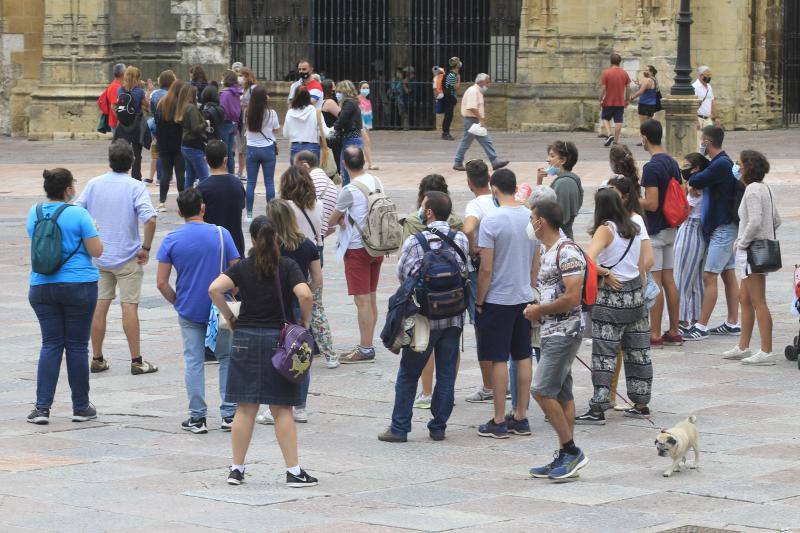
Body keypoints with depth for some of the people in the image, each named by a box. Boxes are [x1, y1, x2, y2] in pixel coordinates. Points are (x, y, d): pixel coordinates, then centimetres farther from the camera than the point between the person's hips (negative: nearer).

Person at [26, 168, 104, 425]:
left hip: (42, 287, 4)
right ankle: (81, 407, 13)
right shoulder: (78, 214, -12)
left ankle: (42, 407, -2)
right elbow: (96, 251, -11)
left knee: (51, 344, 7)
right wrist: (93, 231, 8)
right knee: (77, 346, 4)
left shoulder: (34, 213, 4)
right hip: (78, 287, -4)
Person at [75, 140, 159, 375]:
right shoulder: (136, 187, -10)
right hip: (127, 257, -4)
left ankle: (97, 359, 12)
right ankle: (136, 361, 1)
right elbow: (149, 219, -23)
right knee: (129, 306, -1)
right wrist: (146, 248, -10)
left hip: (98, 256, 4)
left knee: (99, 306, 8)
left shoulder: (93, 184, 2)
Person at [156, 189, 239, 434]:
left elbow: (161, 282, -8)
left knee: (194, 361, 7)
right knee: (227, 358, 9)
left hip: (189, 311, 0)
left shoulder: (171, 240, -6)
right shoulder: (221, 234, -7)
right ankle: (229, 415, 9)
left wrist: (177, 302, 7)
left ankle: (197, 417, 7)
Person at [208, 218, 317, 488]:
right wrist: (305, 322, -1)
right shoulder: (288, 266, -2)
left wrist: (230, 317, 0)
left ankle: (236, 468, 9)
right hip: (279, 339, -1)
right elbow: (305, 295, -17)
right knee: (282, 409, 3)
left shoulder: (242, 267, 2)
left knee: (245, 408, 7)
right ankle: (293, 471, 3)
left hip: (246, 337, 1)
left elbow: (214, 289, -12)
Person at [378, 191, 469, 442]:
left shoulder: (414, 242, -12)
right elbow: (465, 271, 8)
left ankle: (399, 428, 10)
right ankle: (438, 427, 14)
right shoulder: (461, 240, -2)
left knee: (408, 374, 8)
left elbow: (401, 274, -1)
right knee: (446, 374, 10)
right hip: (454, 318, 3)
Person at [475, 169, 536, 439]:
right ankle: (521, 417, 18)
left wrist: (479, 301, -5)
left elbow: (486, 269, -16)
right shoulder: (531, 217, 2)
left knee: (499, 360, 0)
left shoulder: (491, 221, -16)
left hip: (497, 300, -6)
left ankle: (499, 422, 5)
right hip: (525, 297, 6)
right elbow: (536, 264, 10)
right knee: (523, 357, 12)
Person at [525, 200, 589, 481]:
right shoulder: (545, 251, 16)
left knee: (542, 391, -13)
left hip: (564, 332, -10)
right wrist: (536, 310, 12)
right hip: (551, 332, 10)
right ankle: (564, 457, 13)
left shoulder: (567, 252, -16)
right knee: (562, 394, 10)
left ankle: (571, 451, -7)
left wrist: (539, 310, -13)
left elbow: (572, 297, -23)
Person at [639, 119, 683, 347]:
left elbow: (652, 204, -22)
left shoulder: (651, 167, -18)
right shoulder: (673, 163, 9)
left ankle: (655, 335, -3)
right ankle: (674, 332, 15)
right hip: (670, 229, 8)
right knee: (669, 280, 11)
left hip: (654, 231, -8)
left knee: (654, 282, -5)